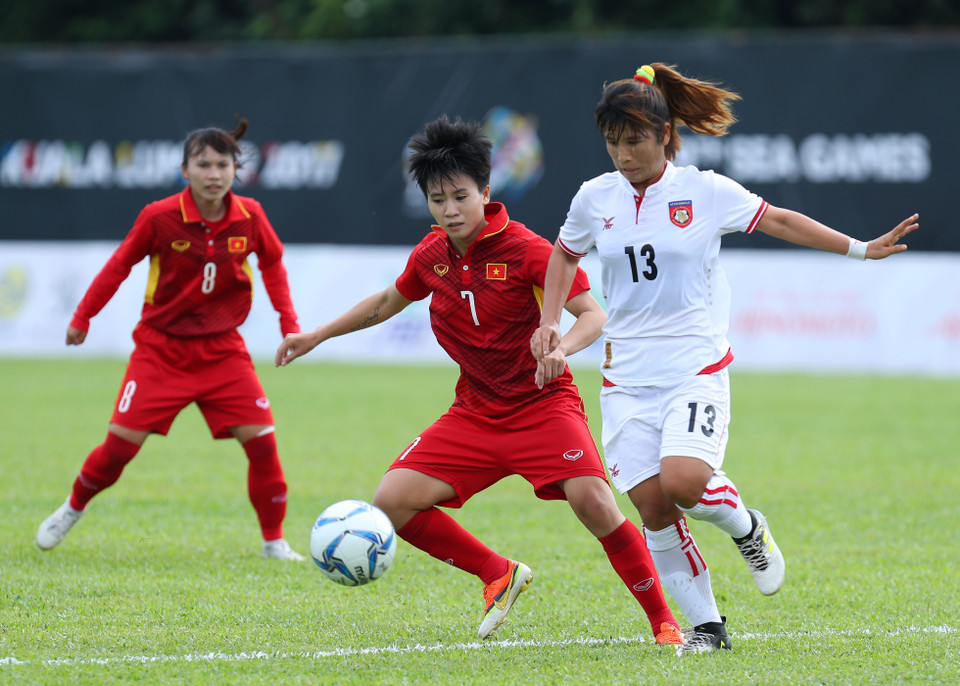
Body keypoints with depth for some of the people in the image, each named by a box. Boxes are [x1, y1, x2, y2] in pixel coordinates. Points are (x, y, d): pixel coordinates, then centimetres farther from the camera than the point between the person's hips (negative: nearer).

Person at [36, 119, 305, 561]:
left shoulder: (250, 218, -7)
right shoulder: (160, 217, -15)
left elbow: (272, 263, 12)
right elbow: (120, 264, 0)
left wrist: (289, 322, 7)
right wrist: (82, 317, 6)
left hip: (222, 350, 2)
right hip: (161, 348, -2)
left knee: (262, 440, -10)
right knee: (120, 444, -5)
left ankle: (274, 541, 6)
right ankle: (73, 508, 24)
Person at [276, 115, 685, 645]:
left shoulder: (525, 249, -15)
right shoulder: (432, 255, 2)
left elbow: (594, 314, -18)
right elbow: (390, 300, 24)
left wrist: (561, 348, -39)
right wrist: (317, 336, 25)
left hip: (542, 404, -6)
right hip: (475, 415, 6)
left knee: (592, 501, -28)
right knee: (392, 502, -10)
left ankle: (663, 621, -14)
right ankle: (498, 575, 10)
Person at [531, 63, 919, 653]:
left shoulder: (705, 192, -4)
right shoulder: (595, 198, 5)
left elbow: (779, 221, 7)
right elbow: (566, 255, 24)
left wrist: (860, 249, 5)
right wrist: (551, 321, 12)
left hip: (696, 367, -3)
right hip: (627, 377, 3)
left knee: (682, 481, -25)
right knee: (652, 506, -6)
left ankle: (746, 526, 9)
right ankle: (706, 624, 7)